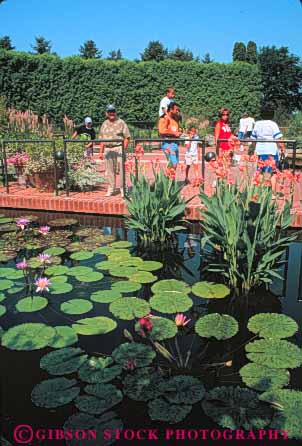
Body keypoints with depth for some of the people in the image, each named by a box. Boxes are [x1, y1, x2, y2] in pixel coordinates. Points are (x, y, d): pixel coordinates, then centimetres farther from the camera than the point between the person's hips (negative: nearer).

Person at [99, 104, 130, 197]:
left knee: (121, 169, -7)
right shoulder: (104, 124, 16)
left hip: (119, 148, -4)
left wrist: (124, 149, -11)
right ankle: (111, 189, 15)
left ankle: (122, 188, 1)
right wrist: (101, 152, 12)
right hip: (107, 149, 4)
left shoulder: (121, 123, 2)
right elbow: (102, 139, 18)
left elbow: (127, 137, -2)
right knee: (109, 170, 6)